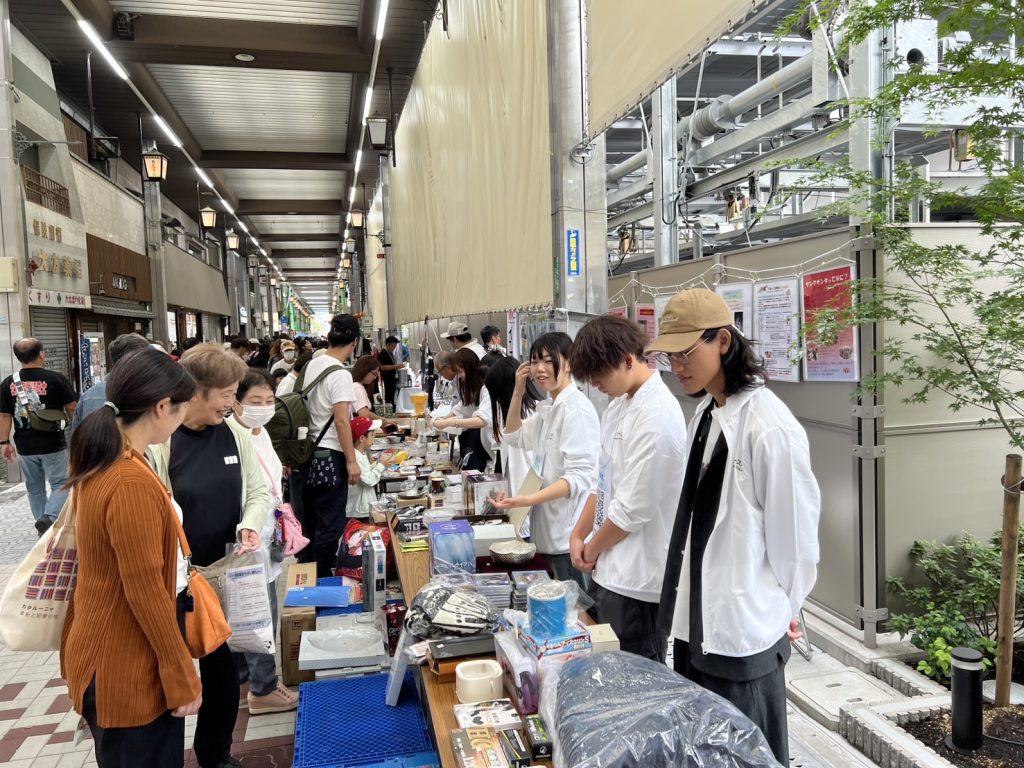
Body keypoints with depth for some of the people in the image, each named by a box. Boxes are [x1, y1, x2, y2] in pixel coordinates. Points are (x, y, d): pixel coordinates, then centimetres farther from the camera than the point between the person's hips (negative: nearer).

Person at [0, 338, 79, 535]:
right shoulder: (56, 378, -10)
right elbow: (72, 409, -8)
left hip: (25, 447, 4)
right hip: (53, 445, -4)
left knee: (35, 488, 16)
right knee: (60, 484, 6)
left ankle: (44, 525, 21)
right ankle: (49, 517, -16)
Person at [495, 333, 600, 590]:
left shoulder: (577, 407, -17)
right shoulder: (549, 407, 12)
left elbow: (579, 476, -23)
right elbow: (515, 436, 24)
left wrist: (529, 500, -32)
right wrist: (519, 391, 11)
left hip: (569, 533, -9)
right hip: (549, 529, 9)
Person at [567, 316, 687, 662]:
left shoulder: (656, 416, -21)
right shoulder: (619, 406, 8)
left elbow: (633, 508, -21)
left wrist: (591, 549, -7)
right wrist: (579, 535, 4)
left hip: (636, 580, -9)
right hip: (610, 569, 9)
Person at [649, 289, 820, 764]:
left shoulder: (768, 426, -21)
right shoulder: (706, 413, 4)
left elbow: (794, 530, -14)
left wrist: (784, 609, -1)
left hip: (743, 629, -7)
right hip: (696, 621, 8)